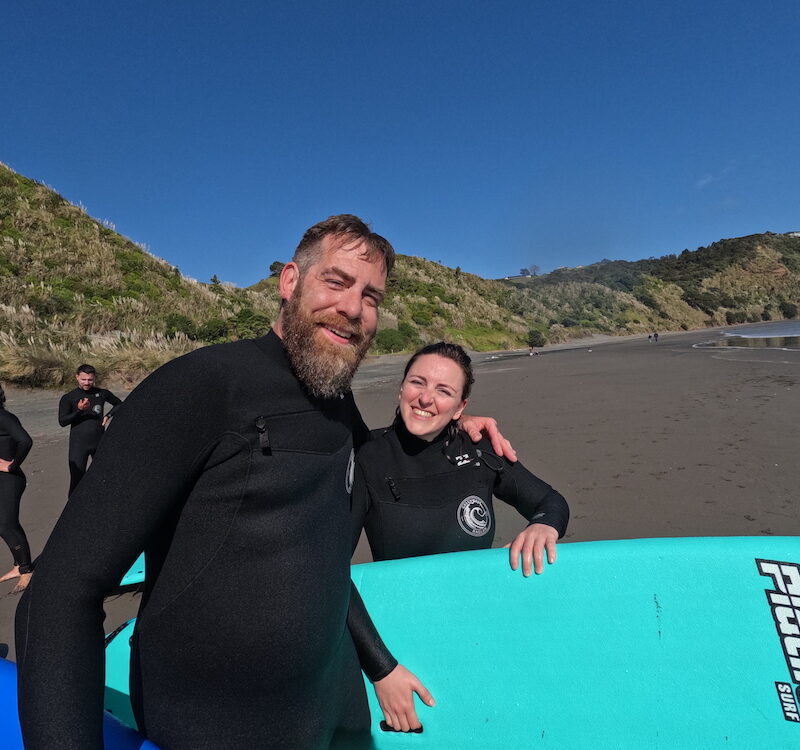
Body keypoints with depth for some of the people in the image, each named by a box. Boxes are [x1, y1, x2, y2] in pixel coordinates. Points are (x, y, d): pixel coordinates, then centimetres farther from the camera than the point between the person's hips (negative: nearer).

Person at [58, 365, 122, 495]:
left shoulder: (102, 393, 4)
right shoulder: (68, 398, -1)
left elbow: (119, 404, 21)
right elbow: (62, 421, -9)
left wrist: (108, 415, 5)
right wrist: (79, 410, -23)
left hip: (99, 442, 3)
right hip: (78, 444, -2)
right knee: (76, 480, -7)